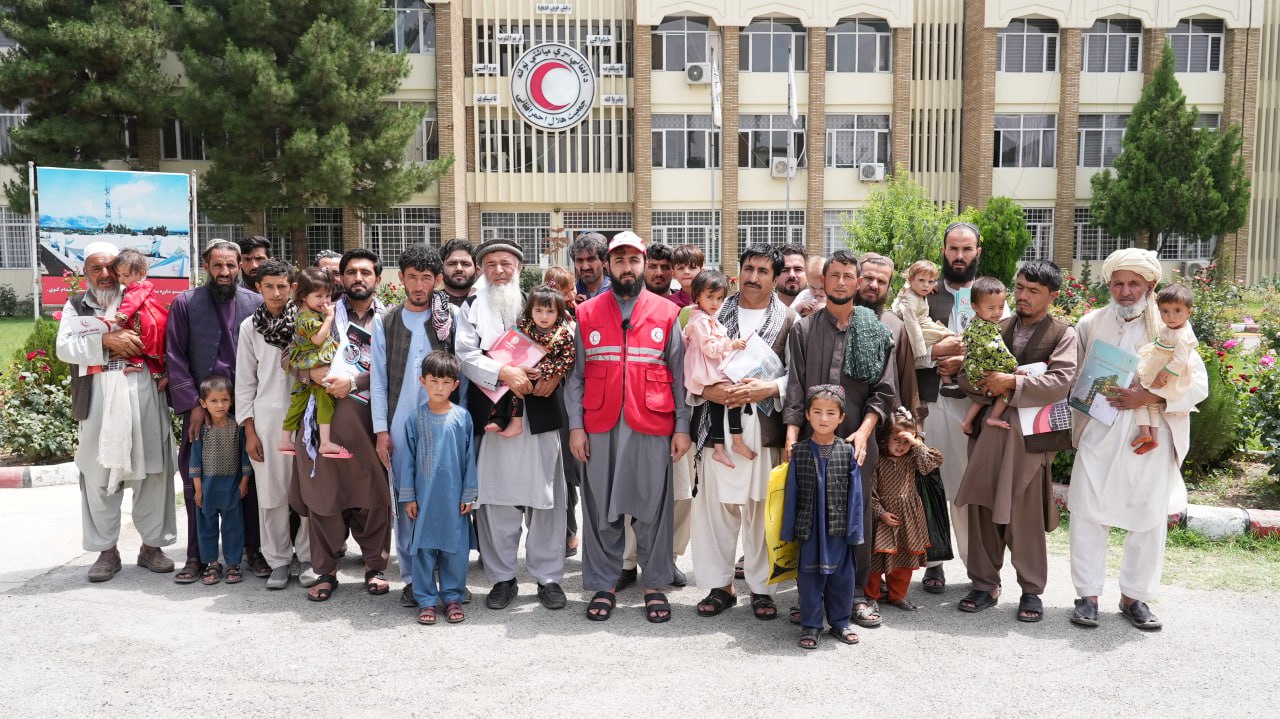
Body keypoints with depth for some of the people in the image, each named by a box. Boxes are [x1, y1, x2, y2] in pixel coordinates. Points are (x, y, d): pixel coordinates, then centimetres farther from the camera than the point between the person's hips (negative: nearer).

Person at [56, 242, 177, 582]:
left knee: (150, 472, 3)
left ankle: (152, 544, 14)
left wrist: (135, 349, -9)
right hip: (98, 401, 0)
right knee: (99, 477, 3)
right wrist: (106, 341, -14)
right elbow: (64, 347, -2)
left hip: (143, 398, 0)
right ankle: (106, 550, 14)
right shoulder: (76, 306, 12)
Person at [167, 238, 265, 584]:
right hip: (200, 408, 0)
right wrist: (192, 404, -7)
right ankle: (197, 556, 16)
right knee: (195, 483, 5)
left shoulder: (256, 303, 4)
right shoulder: (185, 304, 3)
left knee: (251, 479, 5)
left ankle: (253, 549, 17)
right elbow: (175, 358, 1)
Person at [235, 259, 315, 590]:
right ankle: (278, 560, 16)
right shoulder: (250, 326, 6)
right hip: (268, 418, 1)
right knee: (271, 493, 4)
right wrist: (249, 430, 3)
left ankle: (307, 557, 14)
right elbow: (245, 380, 8)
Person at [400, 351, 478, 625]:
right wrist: (408, 496, 2)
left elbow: (469, 458, 3)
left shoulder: (462, 417, -1)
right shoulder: (415, 418, 0)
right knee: (424, 548, 6)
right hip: (423, 497, 0)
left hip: (454, 497, 0)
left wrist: (468, 494, 3)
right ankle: (426, 600, 18)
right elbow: (408, 458, 4)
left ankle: (452, 597, 21)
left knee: (455, 548, 6)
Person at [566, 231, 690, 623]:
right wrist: (575, 425, -1)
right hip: (600, 429, 1)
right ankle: (604, 585, 20)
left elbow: (679, 374, 6)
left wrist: (682, 426, 0)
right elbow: (575, 375, 6)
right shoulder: (586, 314, 7)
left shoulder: (667, 313, 6)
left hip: (652, 428, -1)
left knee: (653, 508, 5)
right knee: (602, 509, 7)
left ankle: (655, 586, 19)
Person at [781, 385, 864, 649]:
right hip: (809, 528, 0)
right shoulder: (799, 452, -1)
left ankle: (839, 622, 29)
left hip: (839, 528, 1)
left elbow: (854, 494, 1)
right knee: (810, 576, 7)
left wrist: (854, 529, -2)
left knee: (842, 576, 11)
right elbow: (791, 493, 1)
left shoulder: (848, 452, -1)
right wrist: (788, 531, 1)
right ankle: (811, 625, 20)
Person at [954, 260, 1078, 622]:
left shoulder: (1063, 334, 1)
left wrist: (1013, 382, -19)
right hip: (988, 430, 4)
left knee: (1025, 515, 2)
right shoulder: (999, 328, 13)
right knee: (981, 508, 6)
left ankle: (1031, 591, 18)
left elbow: (1061, 382, -13)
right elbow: (967, 374, 11)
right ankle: (985, 584, 19)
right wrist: (979, 383, -11)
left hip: (1031, 434, -4)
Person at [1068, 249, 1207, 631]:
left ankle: (1134, 596, 21)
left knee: (1149, 519, 5)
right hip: (1098, 436, 1)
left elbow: (1197, 384, -5)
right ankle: (1088, 595, 13)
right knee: (1088, 513, 1)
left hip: (1150, 438, -1)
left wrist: (1150, 396, -18)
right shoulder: (1090, 324, 7)